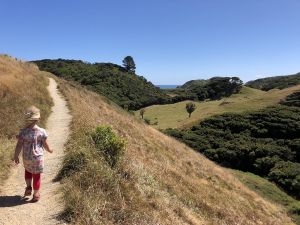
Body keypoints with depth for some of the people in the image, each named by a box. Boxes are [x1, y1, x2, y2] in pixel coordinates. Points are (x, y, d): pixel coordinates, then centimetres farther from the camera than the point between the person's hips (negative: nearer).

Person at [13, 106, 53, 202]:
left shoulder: (23, 131, -14)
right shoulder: (41, 132, -20)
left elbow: (19, 145, -9)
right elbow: (45, 144, -11)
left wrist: (16, 156, 5)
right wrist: (49, 150, 10)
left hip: (26, 157, 2)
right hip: (37, 157, -2)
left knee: (28, 170, 34)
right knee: (36, 176, 15)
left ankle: (28, 187, 33)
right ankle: (35, 195, 29)